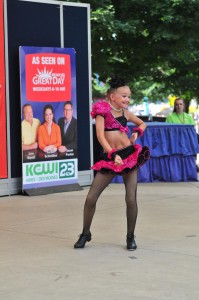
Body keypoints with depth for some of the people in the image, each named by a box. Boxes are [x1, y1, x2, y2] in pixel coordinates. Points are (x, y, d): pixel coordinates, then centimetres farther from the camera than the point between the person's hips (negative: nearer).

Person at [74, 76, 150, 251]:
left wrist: (137, 132, 6)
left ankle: (130, 237, 15)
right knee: (91, 198, -4)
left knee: (131, 199, -3)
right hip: (109, 158, -2)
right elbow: (100, 136, -12)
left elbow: (142, 123, 28)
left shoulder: (125, 113, 9)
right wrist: (113, 155, -21)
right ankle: (85, 234, 16)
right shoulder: (103, 111, -2)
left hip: (130, 154, 2)